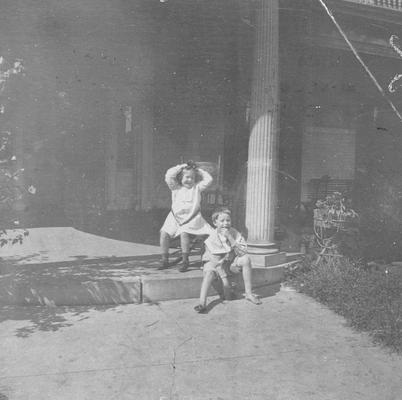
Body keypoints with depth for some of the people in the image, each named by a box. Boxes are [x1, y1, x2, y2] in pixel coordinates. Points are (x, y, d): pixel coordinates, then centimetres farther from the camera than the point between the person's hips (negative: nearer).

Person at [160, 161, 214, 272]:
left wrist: (199, 170, 7)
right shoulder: (176, 187, 9)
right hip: (175, 217, 3)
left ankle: (185, 261, -17)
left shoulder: (197, 187, 9)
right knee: (164, 233, -13)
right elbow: (169, 176, -4)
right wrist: (180, 167, 0)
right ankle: (164, 260, 0)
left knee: (184, 233, -29)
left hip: (192, 218, -2)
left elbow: (209, 179, 2)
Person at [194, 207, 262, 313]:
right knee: (209, 272, -34)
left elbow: (242, 253, -21)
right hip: (215, 262, -3)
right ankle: (202, 303, -40)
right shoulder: (212, 238, -21)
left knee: (246, 259, -23)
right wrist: (225, 281, -25)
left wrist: (230, 238, -31)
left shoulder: (235, 233, -12)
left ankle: (248, 293, -15)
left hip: (231, 262, 3)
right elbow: (217, 261, -22)